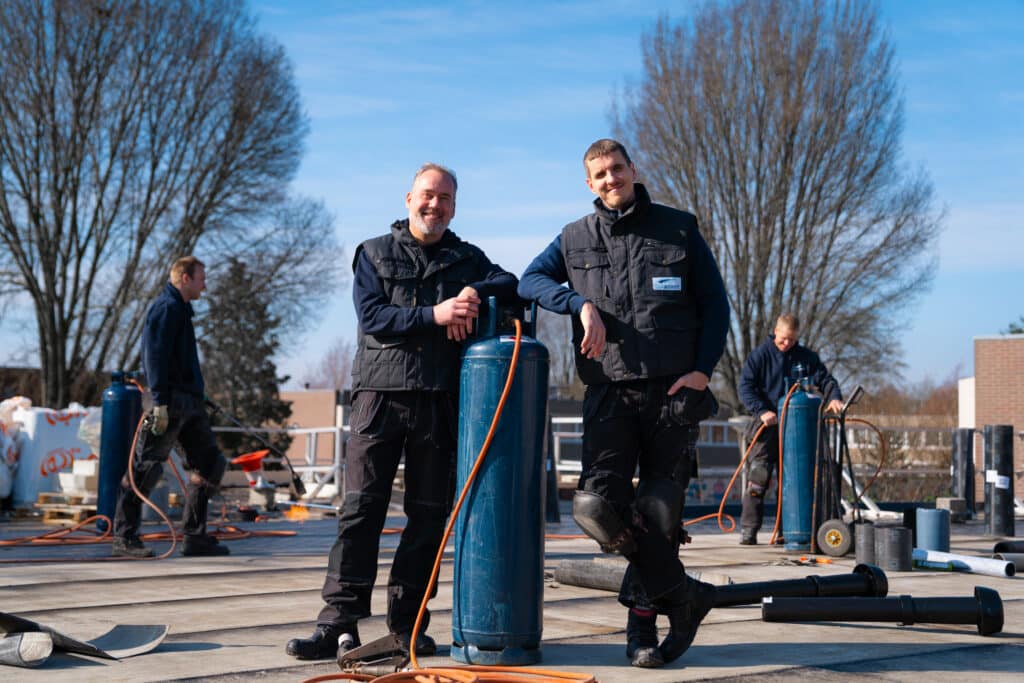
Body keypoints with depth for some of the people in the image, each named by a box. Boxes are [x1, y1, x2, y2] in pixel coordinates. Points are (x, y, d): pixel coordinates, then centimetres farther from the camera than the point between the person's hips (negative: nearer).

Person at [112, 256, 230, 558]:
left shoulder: (180, 309, 22)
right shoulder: (167, 307, -8)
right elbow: (155, 357, -17)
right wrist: (160, 402, -23)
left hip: (190, 401, 10)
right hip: (172, 400, -10)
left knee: (210, 463, 9)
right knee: (146, 466, -6)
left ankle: (195, 537, 13)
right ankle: (124, 537, -2)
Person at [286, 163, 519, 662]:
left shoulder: (467, 259, 17)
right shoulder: (374, 253, 11)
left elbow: (512, 285, 3)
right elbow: (372, 315, -3)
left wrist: (475, 292, -16)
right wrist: (434, 314, -15)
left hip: (440, 403, 2)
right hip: (380, 393, -2)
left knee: (429, 516, 4)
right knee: (361, 509, -6)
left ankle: (406, 624, 12)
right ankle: (339, 621, -4)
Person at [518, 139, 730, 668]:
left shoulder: (679, 228, 8)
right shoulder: (576, 239, 12)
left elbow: (714, 302, 8)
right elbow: (530, 280, 6)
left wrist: (703, 369, -5)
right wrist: (581, 303, -11)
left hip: (675, 391, -1)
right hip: (610, 393, 1)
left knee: (659, 511, 0)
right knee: (597, 503, -15)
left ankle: (642, 622, 17)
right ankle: (682, 595, 2)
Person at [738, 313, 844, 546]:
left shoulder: (807, 357, 9)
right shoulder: (760, 355, -1)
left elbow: (825, 379, 8)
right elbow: (745, 386, -6)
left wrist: (834, 397, -14)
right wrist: (761, 411, -19)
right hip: (768, 429, -3)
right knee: (758, 479, -10)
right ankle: (748, 529, -6)